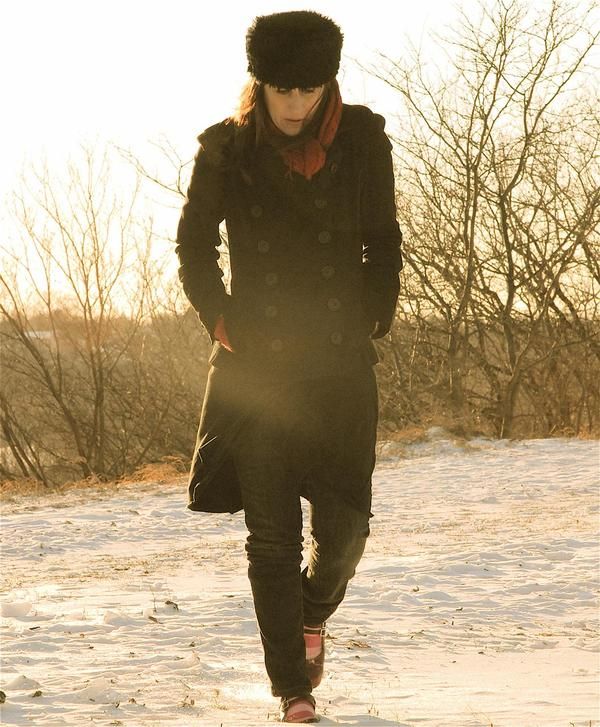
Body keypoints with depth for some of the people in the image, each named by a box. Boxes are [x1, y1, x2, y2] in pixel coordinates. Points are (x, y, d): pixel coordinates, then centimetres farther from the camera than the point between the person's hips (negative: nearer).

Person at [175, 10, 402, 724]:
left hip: (342, 363, 1)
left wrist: (371, 321, 2)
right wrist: (224, 325, 1)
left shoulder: (362, 141, 0)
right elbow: (194, 248, 10)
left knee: (344, 522, -4)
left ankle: (313, 614, 30)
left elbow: (382, 244, 11)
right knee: (272, 532, -4)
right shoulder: (226, 150, -2)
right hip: (256, 364, -1)